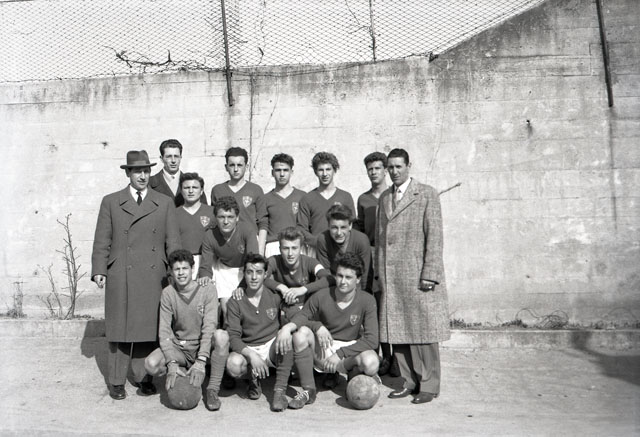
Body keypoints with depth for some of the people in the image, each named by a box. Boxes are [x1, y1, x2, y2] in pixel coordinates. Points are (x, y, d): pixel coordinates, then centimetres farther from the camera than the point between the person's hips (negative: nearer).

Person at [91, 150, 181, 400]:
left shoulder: (165, 203, 10)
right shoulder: (110, 202, 8)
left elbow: (173, 242, 8)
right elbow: (102, 241, 6)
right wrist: (99, 270, -3)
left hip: (153, 277, 1)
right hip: (120, 278, -1)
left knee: (149, 327, 5)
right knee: (119, 327, 5)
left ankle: (143, 377, 19)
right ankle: (116, 381, 18)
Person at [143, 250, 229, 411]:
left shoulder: (207, 289, -11)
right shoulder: (167, 293, -4)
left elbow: (209, 326, -19)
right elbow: (164, 331, -10)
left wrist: (200, 362, -30)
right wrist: (172, 363, -24)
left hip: (204, 346, -2)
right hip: (178, 348, 2)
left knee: (221, 335, -34)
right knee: (151, 364, -26)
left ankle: (213, 389, -19)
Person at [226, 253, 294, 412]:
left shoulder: (275, 296, 1)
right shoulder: (235, 302, -2)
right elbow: (233, 336, -10)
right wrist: (251, 355, -25)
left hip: (273, 347, 0)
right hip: (247, 350, 0)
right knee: (233, 364, -33)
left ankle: (280, 390, -24)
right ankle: (253, 379, 3)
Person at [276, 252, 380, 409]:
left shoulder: (367, 301, -11)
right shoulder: (321, 297, -10)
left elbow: (371, 340, -15)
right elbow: (302, 317, 0)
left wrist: (339, 354, -19)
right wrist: (317, 326, -23)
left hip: (351, 349, -1)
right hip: (323, 348, 1)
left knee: (371, 364, -35)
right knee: (301, 333, -29)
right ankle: (308, 391, -14)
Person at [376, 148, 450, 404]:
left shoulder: (427, 195, 1)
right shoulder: (384, 198, 17)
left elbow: (435, 237, -5)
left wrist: (429, 275, -12)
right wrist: (379, 274, 11)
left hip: (418, 276, -5)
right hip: (391, 279, 5)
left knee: (423, 331, 0)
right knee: (397, 332, 7)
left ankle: (429, 385, 13)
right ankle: (408, 381, 20)